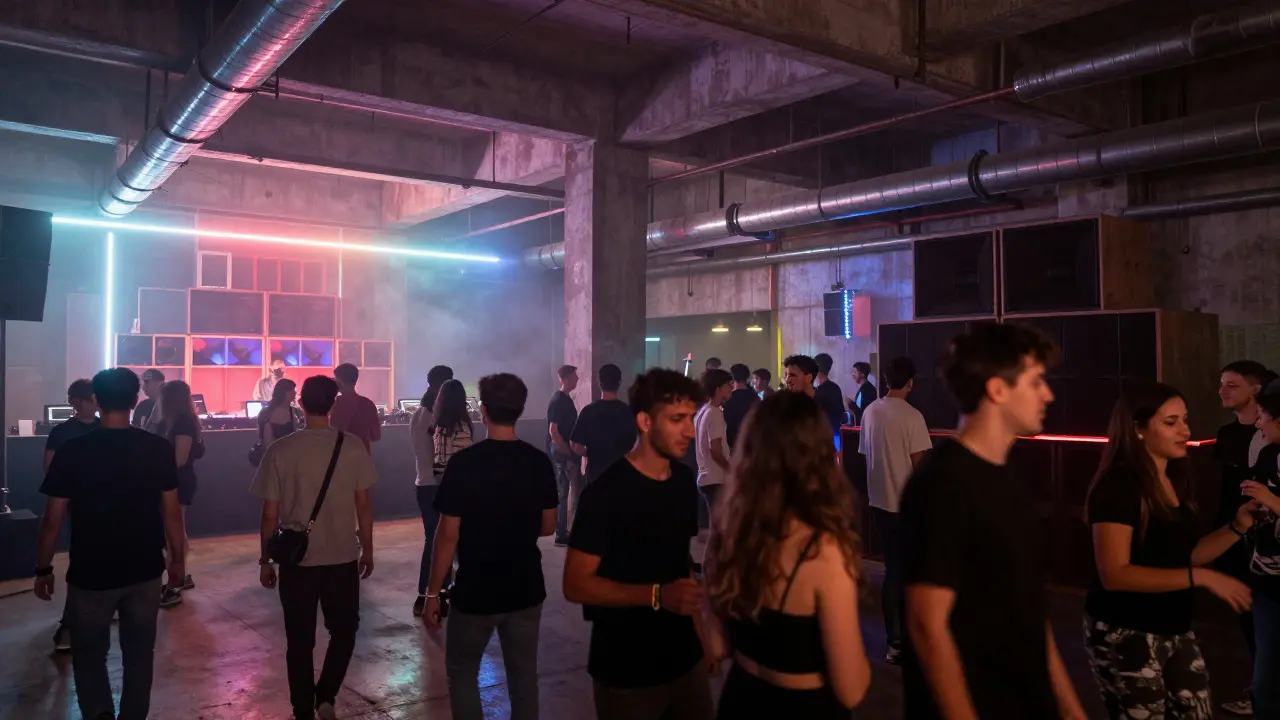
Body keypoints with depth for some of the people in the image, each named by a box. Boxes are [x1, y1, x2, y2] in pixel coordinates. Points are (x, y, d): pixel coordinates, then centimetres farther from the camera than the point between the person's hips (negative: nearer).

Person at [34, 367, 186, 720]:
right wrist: (178, 557, 9)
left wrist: (43, 569, 5)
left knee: (88, 652, 17)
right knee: (139, 652, 17)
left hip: (91, 573, -2)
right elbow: (171, 511, -3)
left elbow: (53, 520, -8)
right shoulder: (159, 449, -9)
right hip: (145, 571, 2)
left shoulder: (72, 451, -13)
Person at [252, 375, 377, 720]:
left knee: (300, 641, 13)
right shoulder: (353, 448, -7)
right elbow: (363, 507, -2)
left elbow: (270, 514, -5)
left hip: (297, 560, 0)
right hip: (343, 558, 0)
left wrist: (265, 560, 8)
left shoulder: (280, 450, -8)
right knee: (343, 632, 21)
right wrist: (367, 551, 11)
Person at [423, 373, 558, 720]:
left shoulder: (464, 463, -16)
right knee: (524, 676, 16)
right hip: (526, 589, 3)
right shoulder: (540, 462, -5)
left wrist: (433, 592, -5)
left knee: (461, 672, 17)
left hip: (476, 591, -3)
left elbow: (449, 534, -14)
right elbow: (547, 527, 4)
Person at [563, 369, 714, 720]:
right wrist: (657, 596, -27)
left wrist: (701, 632, 9)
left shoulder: (685, 480, 2)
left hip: (687, 659, 6)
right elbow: (576, 585, -18)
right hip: (626, 671, -6)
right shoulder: (606, 492, -19)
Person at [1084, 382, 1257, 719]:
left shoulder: (1176, 480, 7)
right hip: (1126, 635, -8)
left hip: (1175, 630, 8)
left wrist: (1237, 526, 0)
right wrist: (1201, 577, -26)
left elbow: (1185, 555, 13)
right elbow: (1114, 574, -25)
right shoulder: (1118, 485, -19)